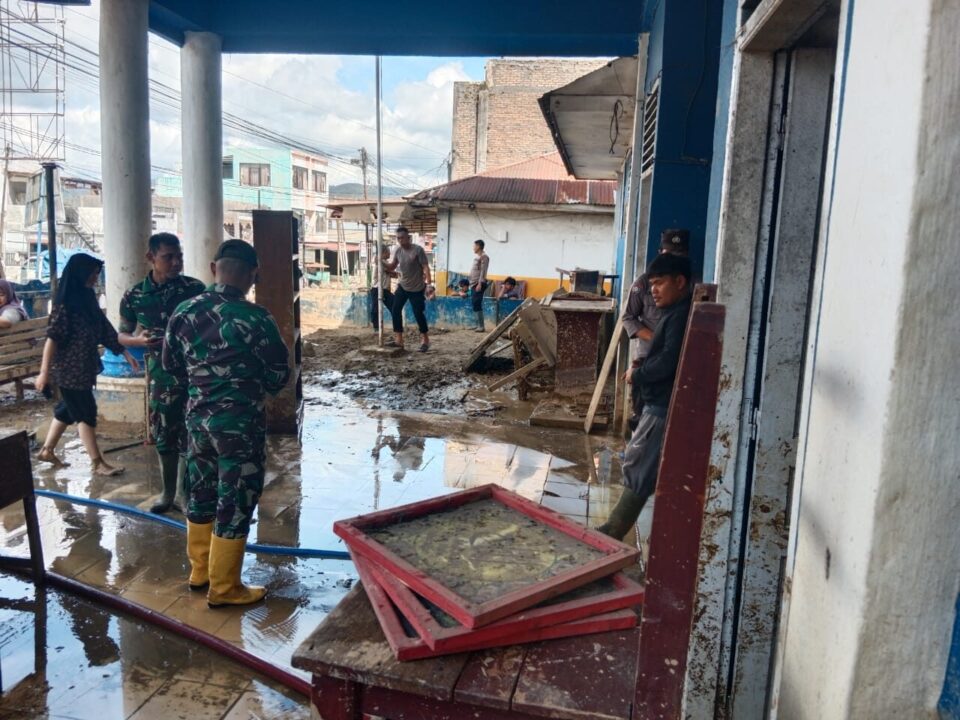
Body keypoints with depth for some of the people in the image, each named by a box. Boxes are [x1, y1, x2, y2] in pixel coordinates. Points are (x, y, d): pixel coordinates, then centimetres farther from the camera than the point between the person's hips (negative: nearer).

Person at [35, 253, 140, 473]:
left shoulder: (88, 299, 7)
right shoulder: (65, 303, -16)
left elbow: (105, 329, 10)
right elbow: (52, 338, -17)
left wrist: (126, 353, 9)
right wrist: (44, 372, -17)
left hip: (83, 367, 8)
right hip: (69, 369, -8)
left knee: (68, 408, 18)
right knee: (85, 413, -3)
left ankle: (47, 450, 33)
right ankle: (98, 463, 4)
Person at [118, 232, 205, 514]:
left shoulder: (194, 288, -5)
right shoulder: (134, 296, 0)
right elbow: (123, 335, 10)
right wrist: (140, 340, -11)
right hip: (159, 374, 2)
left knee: (188, 436, 1)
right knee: (163, 435, 13)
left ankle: (183, 493, 17)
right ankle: (168, 492, 29)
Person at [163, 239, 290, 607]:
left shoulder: (184, 312, -1)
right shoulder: (255, 318, -18)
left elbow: (171, 364, 11)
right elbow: (279, 374, -9)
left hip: (197, 417, 6)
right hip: (241, 422, -6)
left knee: (200, 494, 20)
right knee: (234, 504, 5)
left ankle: (199, 571, 36)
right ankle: (224, 588, 17)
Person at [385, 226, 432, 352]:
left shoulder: (418, 250, -16)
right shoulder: (397, 250, 1)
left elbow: (426, 267, -17)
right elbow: (392, 267, 10)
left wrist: (428, 284, -24)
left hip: (417, 288, -6)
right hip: (402, 286, 6)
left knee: (418, 314, -2)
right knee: (395, 311, -2)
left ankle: (425, 340, 16)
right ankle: (399, 340, 5)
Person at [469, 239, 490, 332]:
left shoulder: (484, 256, -9)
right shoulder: (476, 256, 19)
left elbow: (483, 271, -17)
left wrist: (480, 283, -22)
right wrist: (472, 283, 17)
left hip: (479, 284, -10)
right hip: (473, 284, 10)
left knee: (477, 305, -12)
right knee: (475, 305, 9)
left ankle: (481, 326, -12)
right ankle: (478, 325, 14)